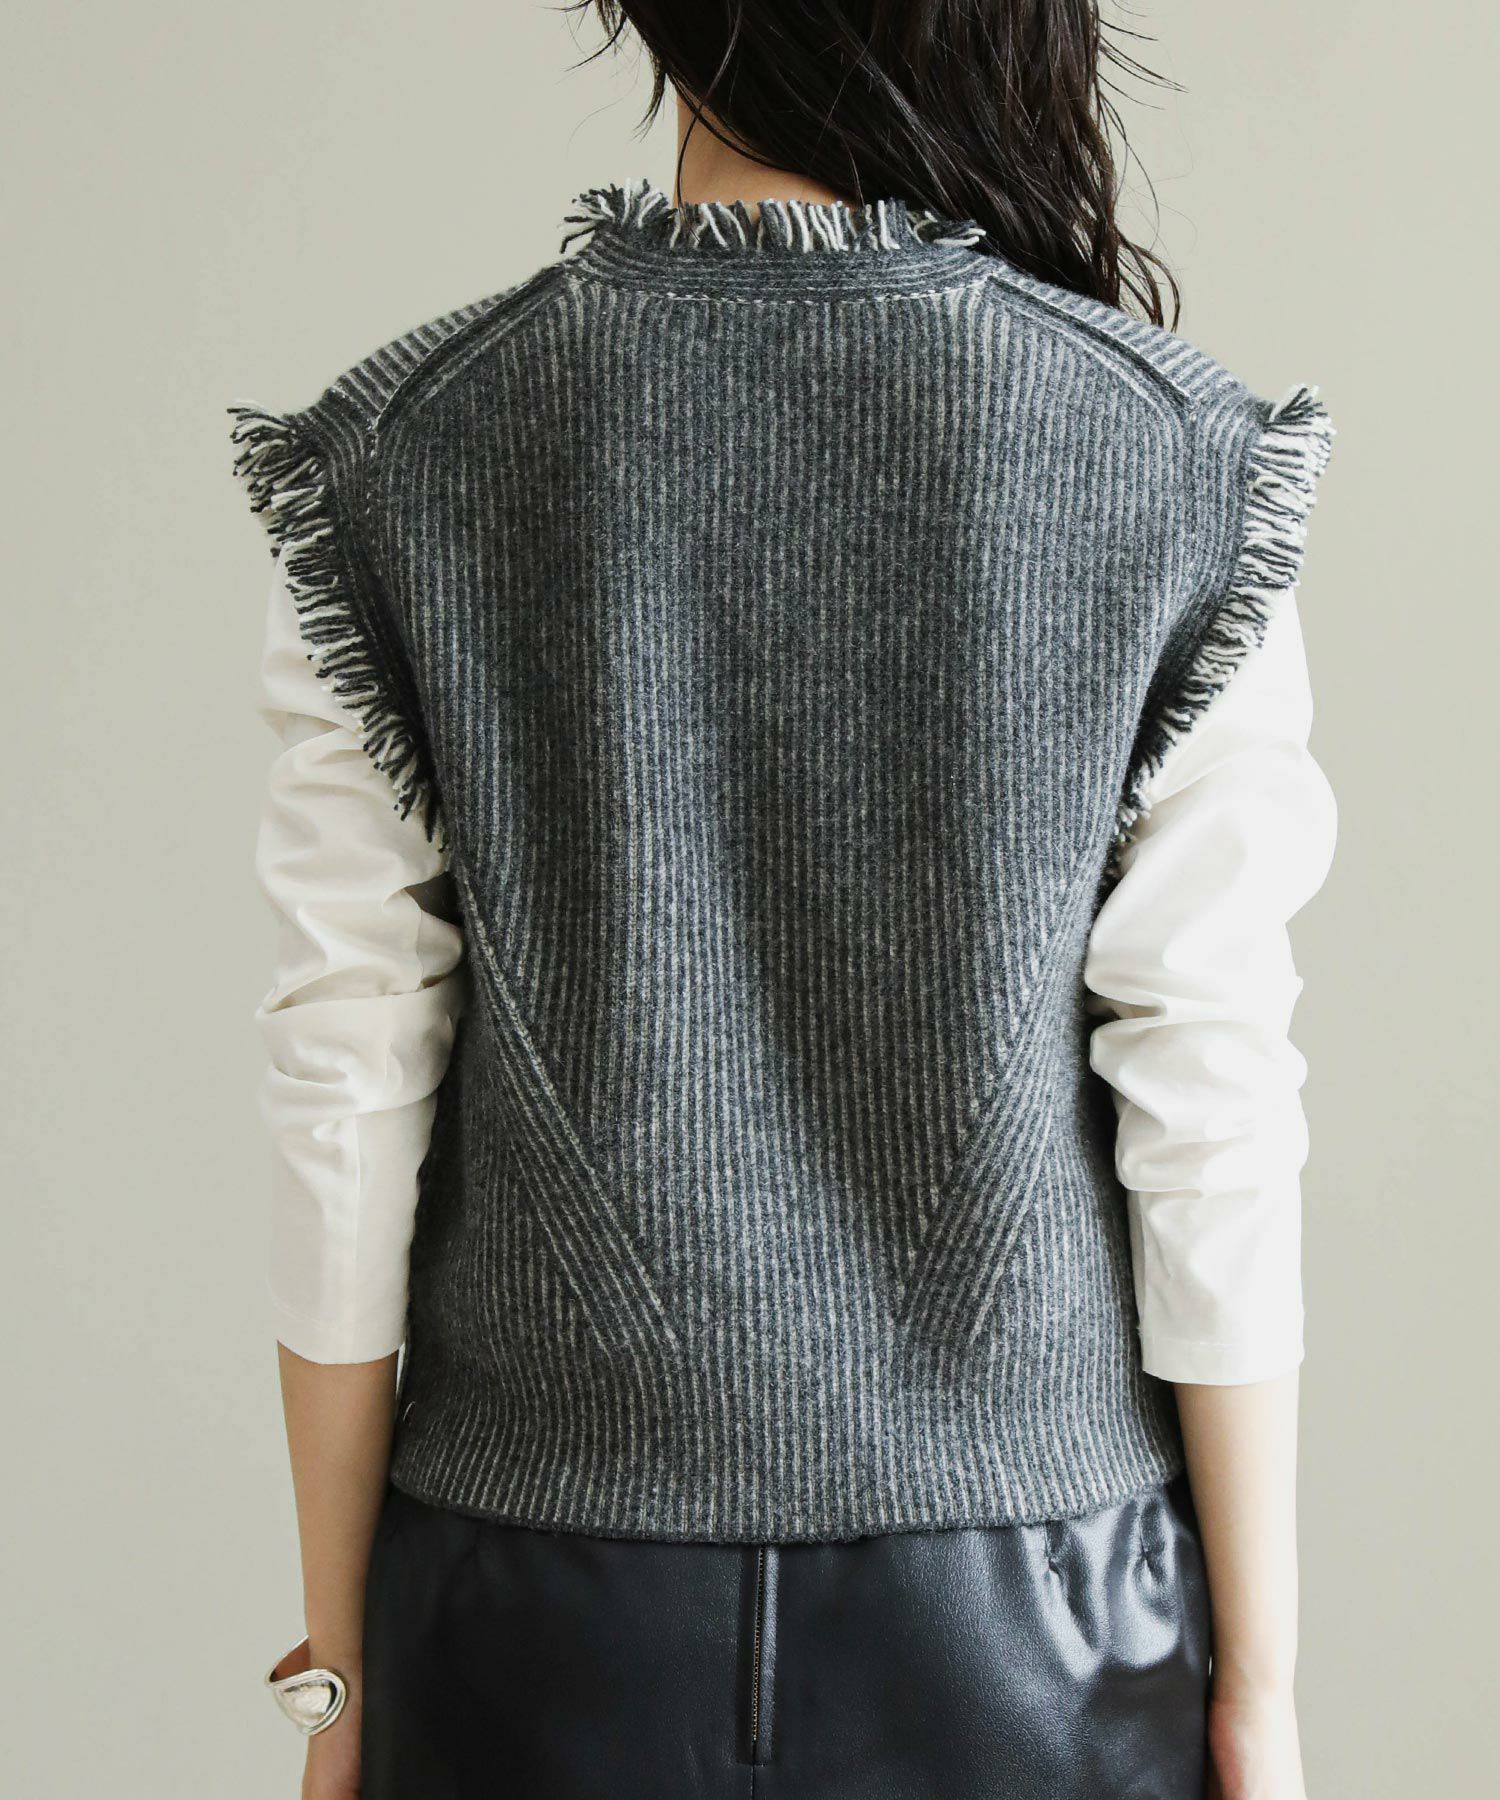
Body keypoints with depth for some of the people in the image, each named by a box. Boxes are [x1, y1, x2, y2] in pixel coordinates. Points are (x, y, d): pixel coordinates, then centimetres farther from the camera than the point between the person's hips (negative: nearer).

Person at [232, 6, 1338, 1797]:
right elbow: (1211, 1122, -10)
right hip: (1020, 1586, 0)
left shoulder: (395, 455, -9)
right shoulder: (1175, 462, -10)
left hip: (546, 1607, 1)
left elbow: (348, 1107, -7)